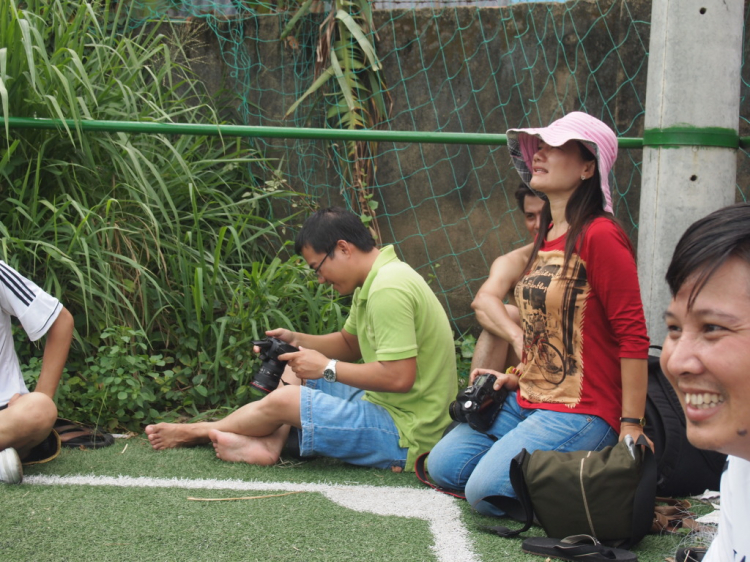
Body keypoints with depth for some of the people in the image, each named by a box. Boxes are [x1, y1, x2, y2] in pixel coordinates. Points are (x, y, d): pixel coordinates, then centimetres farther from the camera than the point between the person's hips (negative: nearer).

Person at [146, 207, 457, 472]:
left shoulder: (388, 290, -23)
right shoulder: (372, 282, 10)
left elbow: (399, 377, -29)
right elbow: (349, 343, 21)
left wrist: (327, 368, -18)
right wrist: (295, 340, 4)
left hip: (404, 434, -11)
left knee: (283, 400, -11)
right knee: (294, 371, 16)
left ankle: (196, 432, 12)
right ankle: (269, 444, -5)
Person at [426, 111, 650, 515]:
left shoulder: (600, 236, -16)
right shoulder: (546, 240, 13)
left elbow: (632, 338, -18)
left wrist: (631, 427, -18)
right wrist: (521, 379, 8)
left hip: (579, 412, -9)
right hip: (529, 401, 9)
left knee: (485, 491, -19)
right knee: (442, 466, 5)